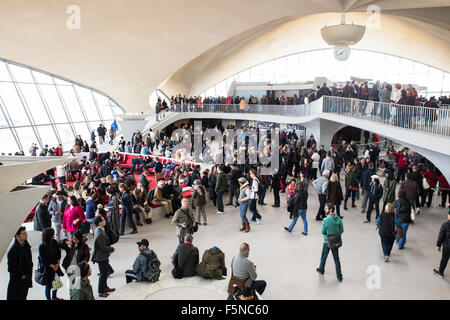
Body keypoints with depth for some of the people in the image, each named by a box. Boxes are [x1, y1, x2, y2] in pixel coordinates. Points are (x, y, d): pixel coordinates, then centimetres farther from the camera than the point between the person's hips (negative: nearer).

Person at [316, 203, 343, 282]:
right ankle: (339, 276, 12)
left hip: (327, 241, -4)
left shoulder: (326, 220, -22)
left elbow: (323, 232, -14)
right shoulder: (339, 219, -7)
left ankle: (321, 270, 39)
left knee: (324, 256, 19)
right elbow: (341, 231, 1)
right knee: (336, 258, 11)